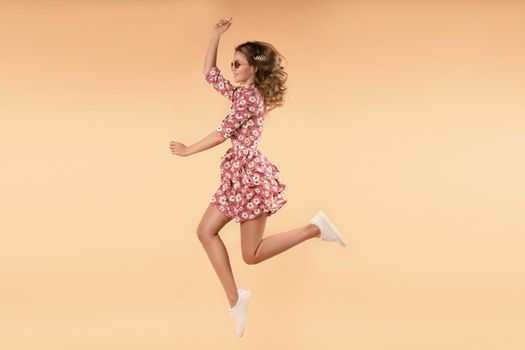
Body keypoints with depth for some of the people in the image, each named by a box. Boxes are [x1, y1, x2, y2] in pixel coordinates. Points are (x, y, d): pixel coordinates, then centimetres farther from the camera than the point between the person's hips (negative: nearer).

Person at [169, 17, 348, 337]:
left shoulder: (250, 95, -13)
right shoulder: (242, 92, 14)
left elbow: (223, 133, -15)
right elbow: (210, 73, 20)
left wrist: (188, 151, -4)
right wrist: (216, 34, 14)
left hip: (250, 174, -9)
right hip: (237, 175, 9)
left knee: (252, 254, -5)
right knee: (206, 231, 4)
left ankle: (314, 228, 0)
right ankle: (235, 299, 6)